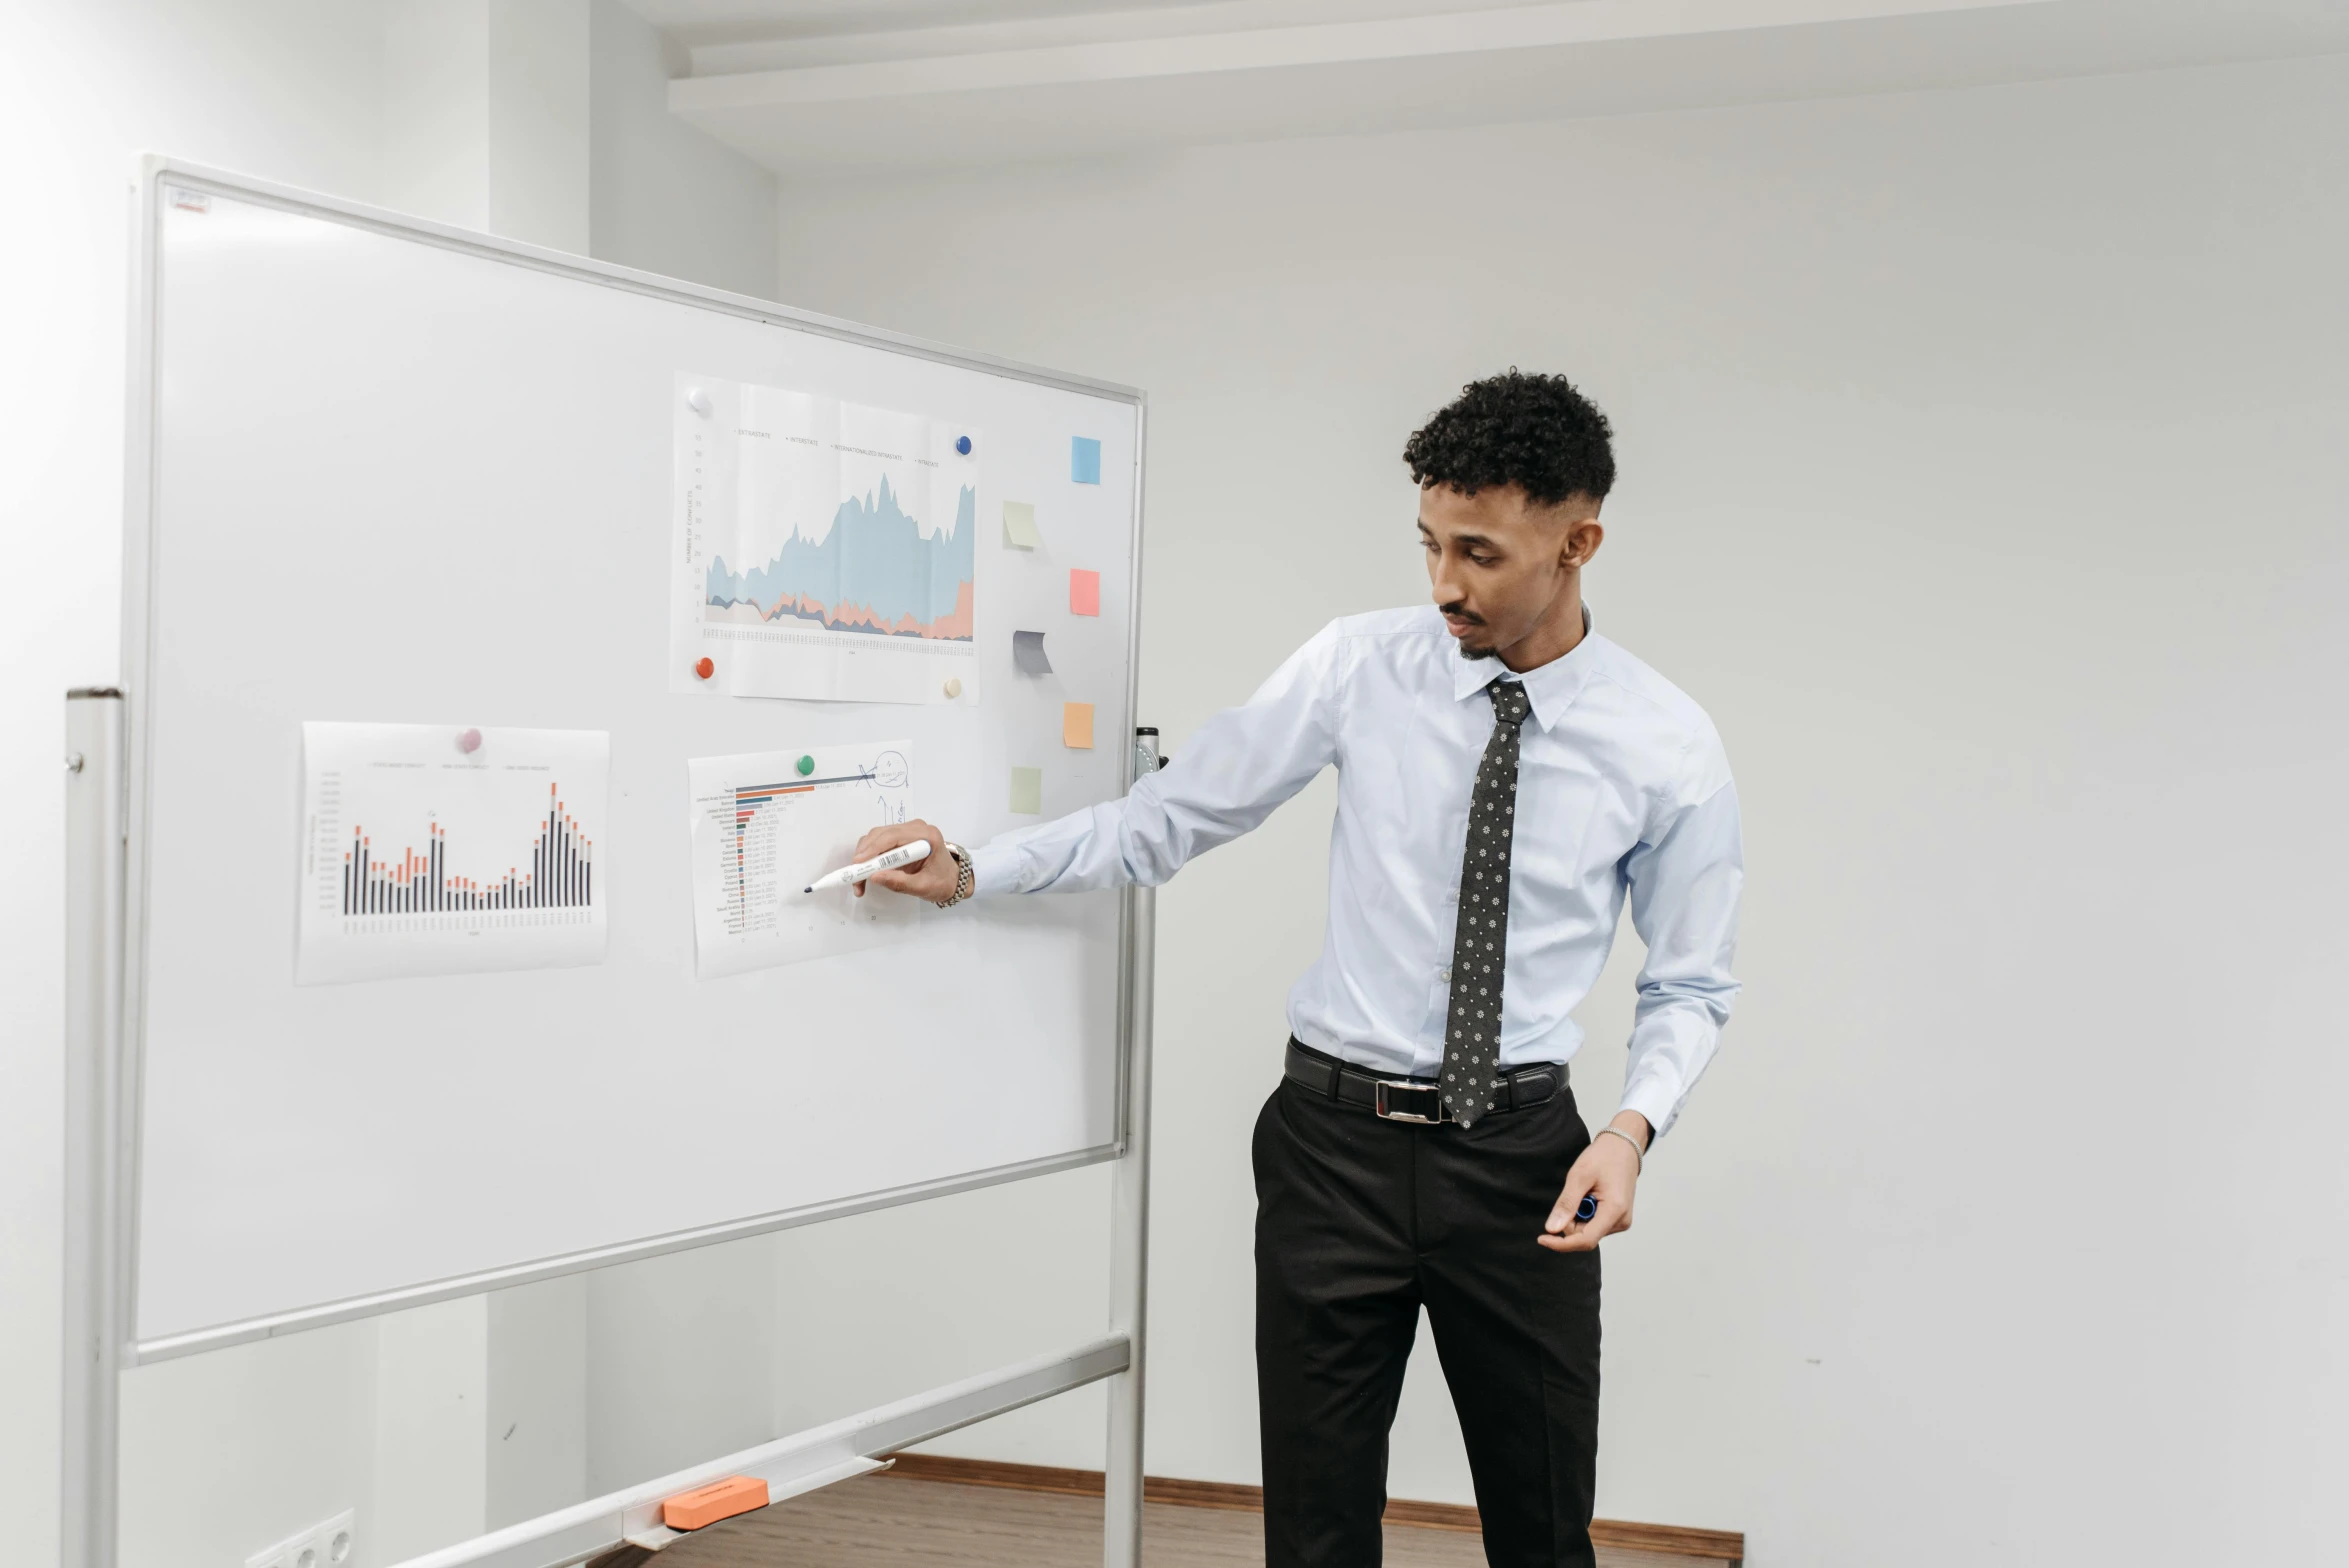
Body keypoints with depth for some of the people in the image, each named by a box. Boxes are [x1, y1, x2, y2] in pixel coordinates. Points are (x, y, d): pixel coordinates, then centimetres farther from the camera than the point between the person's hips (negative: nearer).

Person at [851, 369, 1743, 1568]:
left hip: (1519, 1155, 0)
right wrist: (971, 873, -12)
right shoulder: (1360, 666, -5)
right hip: (1335, 1138, 0)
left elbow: (1688, 987, 4)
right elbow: (1164, 821, -3)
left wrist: (1636, 1125, -14)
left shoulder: (1670, 747, -6)